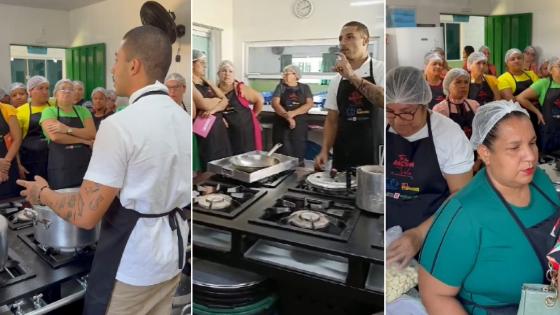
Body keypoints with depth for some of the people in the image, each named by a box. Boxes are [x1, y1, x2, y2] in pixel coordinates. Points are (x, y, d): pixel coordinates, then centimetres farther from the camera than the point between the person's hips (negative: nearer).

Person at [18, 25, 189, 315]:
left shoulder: (120, 125, -21)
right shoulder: (183, 119, 1)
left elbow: (85, 215, -19)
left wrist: (43, 193, 0)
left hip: (132, 264, -6)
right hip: (172, 253, 7)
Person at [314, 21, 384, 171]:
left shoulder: (380, 69, -4)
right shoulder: (336, 80, 8)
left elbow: (385, 101, -23)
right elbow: (332, 120, 10)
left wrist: (352, 77, -21)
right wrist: (324, 151, -2)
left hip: (374, 155, -4)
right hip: (342, 156, 4)